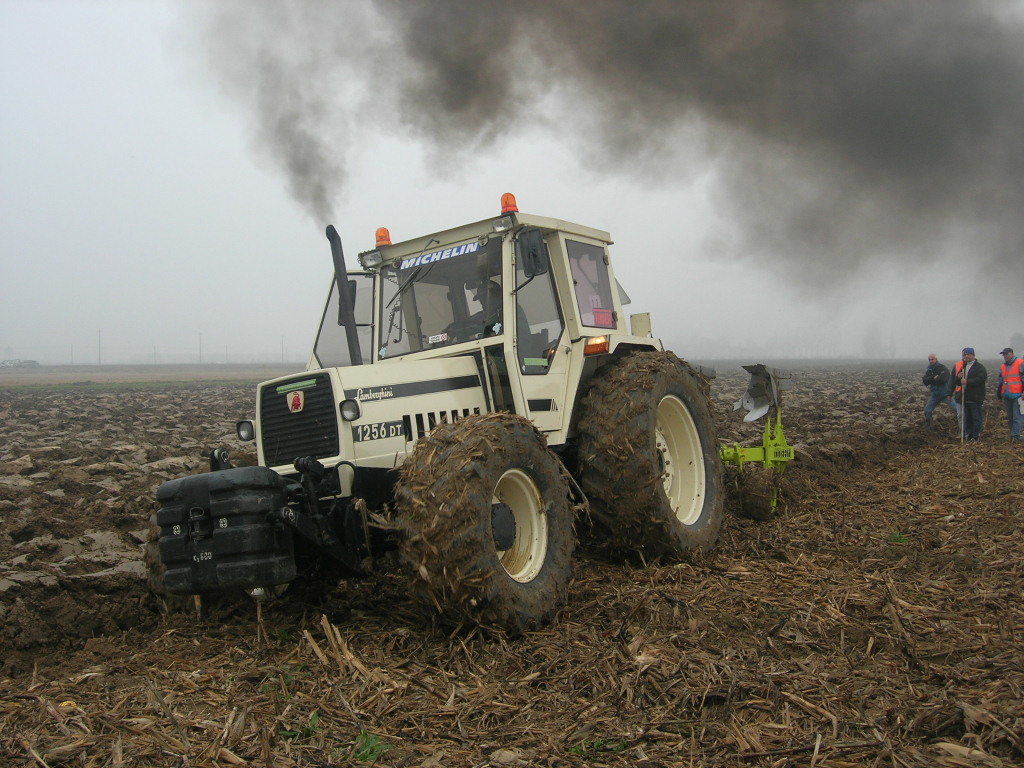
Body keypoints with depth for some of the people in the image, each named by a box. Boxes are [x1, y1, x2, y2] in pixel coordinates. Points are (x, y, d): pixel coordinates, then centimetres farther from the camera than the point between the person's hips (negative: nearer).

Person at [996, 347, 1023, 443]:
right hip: (1007, 396, 7)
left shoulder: (1020, 363, -2)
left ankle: (1016, 436, -9)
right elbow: (1001, 382, 25)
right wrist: (1000, 395, 24)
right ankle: (1012, 434, 16)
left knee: (1016, 416, -8)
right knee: (1010, 417, 10)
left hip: (1016, 395, -7)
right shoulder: (1002, 367, 18)